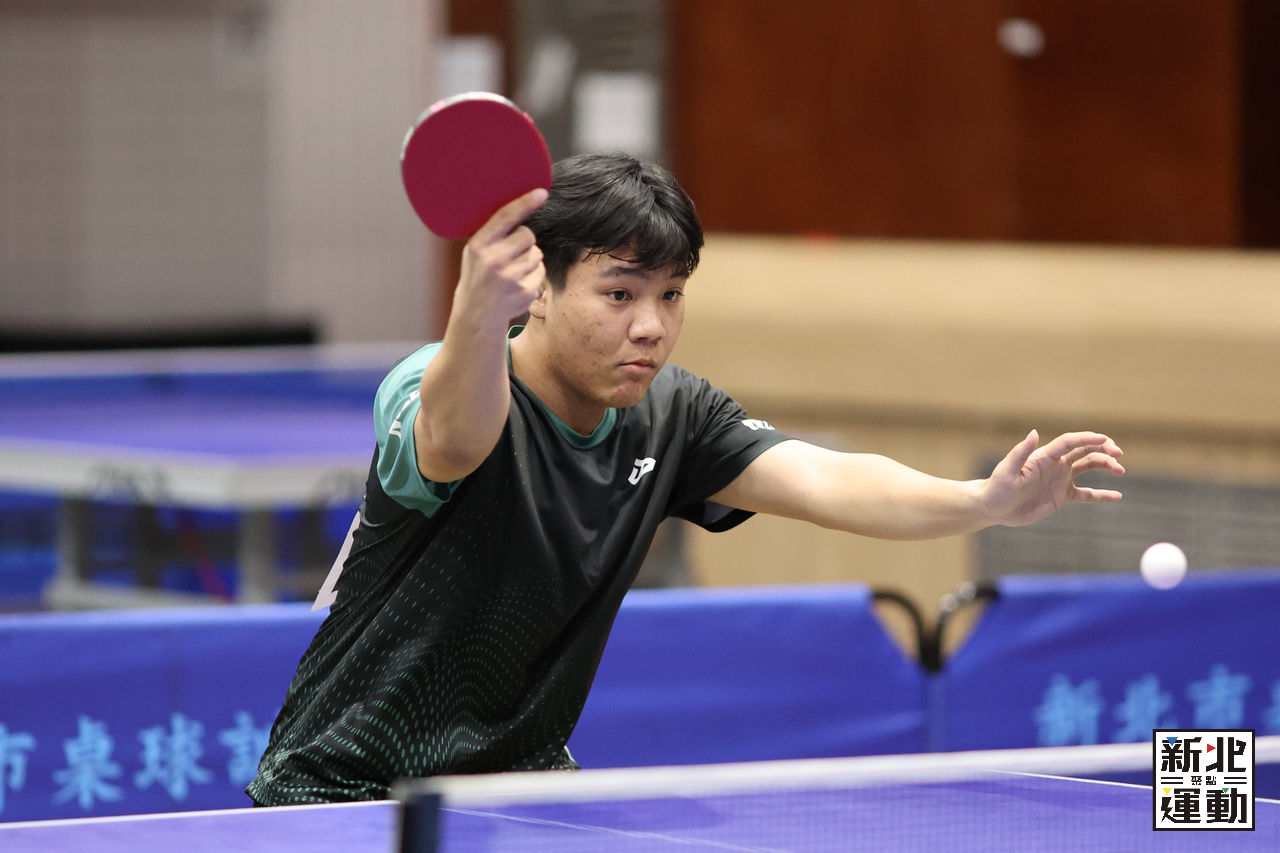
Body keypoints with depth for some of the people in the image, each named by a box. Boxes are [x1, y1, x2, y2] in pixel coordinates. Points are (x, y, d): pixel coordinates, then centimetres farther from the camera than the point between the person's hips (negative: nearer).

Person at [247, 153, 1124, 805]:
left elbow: (822, 482, -15)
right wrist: (477, 312, -70)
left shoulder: (669, 414, -3)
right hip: (348, 791, -6)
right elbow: (454, 440, -47)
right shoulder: (425, 391, -22)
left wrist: (986, 500, -34)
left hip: (524, 774, 6)